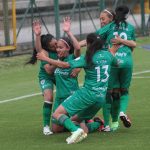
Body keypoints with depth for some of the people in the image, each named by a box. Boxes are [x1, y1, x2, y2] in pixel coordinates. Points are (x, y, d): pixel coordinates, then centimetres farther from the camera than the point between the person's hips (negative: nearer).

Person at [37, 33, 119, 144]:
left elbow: (65, 65, -12)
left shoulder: (87, 58, -9)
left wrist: (46, 59, -5)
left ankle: (76, 130, -31)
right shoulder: (107, 55, 6)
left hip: (88, 93, -7)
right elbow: (116, 63, 30)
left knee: (57, 114, -10)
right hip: (102, 96, 7)